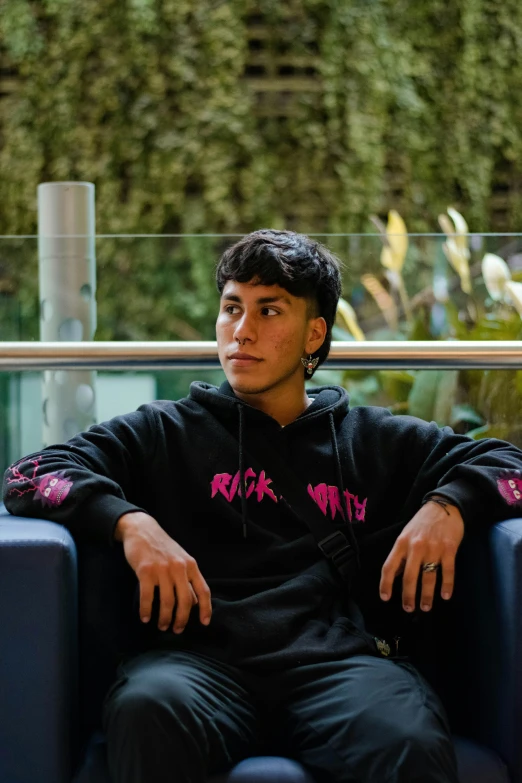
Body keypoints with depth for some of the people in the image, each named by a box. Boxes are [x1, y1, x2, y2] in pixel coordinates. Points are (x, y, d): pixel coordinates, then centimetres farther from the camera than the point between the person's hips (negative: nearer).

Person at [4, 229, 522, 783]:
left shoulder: (379, 442, 27)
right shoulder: (165, 433, 23)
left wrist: (448, 506, 3)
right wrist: (130, 522, -7)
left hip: (335, 658, 0)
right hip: (202, 658, 0)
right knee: (147, 708, -38)